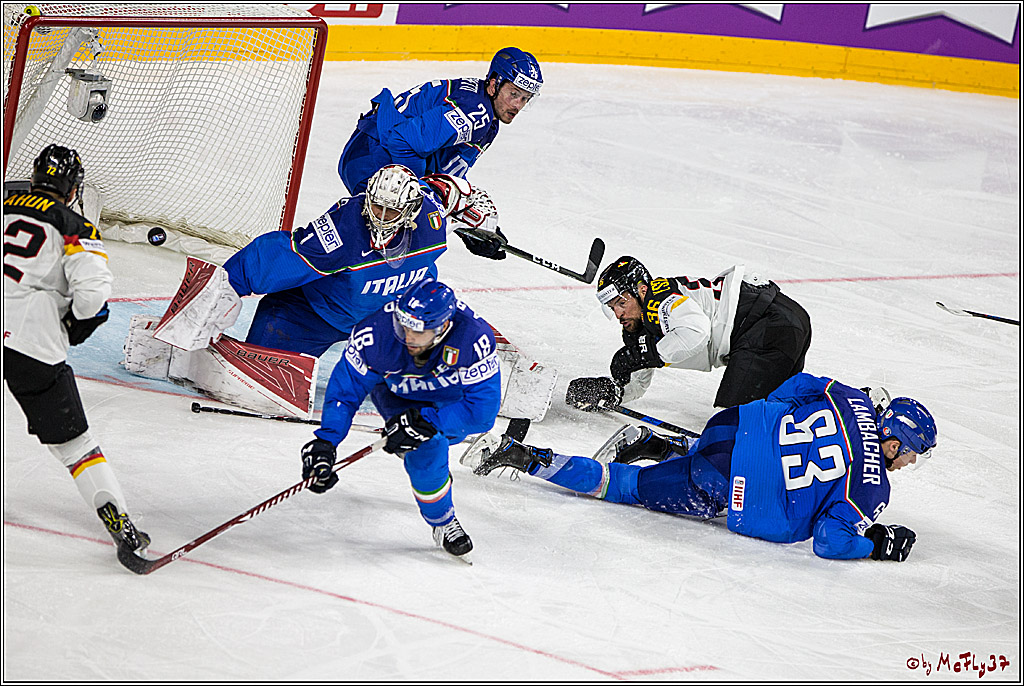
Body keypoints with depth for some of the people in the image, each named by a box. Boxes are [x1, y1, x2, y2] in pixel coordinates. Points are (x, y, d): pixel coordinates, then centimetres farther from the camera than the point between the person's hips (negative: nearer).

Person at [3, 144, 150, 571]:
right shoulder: (74, 228, 2)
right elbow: (92, 292, -12)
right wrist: (76, 327, 7)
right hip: (34, 344, -3)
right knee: (71, 440, 3)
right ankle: (119, 524, -3)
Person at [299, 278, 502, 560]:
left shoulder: (475, 339, -41)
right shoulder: (377, 332, -37)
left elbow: (482, 411, -37)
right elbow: (345, 388, -21)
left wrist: (424, 422, -45)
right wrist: (325, 442, -30)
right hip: (394, 389, -2)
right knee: (426, 450, -21)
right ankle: (442, 522, 4)